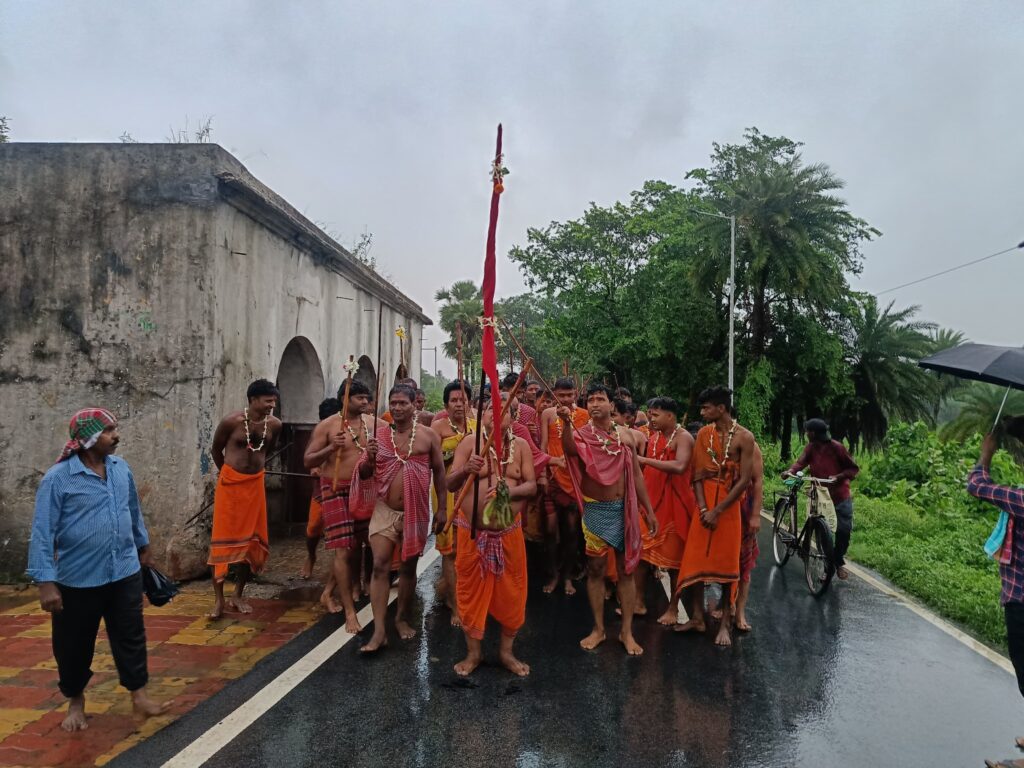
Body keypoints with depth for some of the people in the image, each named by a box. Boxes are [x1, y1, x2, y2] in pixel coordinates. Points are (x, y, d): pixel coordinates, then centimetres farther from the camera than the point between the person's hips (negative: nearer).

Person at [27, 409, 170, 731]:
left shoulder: (121, 468, 0)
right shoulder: (58, 477, -15)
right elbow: (42, 532, -14)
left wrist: (143, 546, 24)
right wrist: (45, 581, -17)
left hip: (124, 573, 3)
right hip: (78, 579, -3)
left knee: (131, 637, 8)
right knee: (74, 645, 13)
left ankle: (139, 697, 19)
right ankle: (75, 701, 35)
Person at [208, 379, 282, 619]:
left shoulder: (275, 424, -5)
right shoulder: (231, 421, -15)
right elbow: (216, 450, 2)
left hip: (255, 484, 4)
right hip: (230, 483, -4)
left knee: (252, 540, 7)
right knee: (223, 540, -2)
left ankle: (238, 596, 21)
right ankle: (219, 600, 6)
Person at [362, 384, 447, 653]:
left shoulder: (428, 435, -2)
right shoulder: (378, 434, 2)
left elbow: (439, 472, 3)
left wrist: (442, 508, 0)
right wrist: (368, 458, -16)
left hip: (416, 512, 0)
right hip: (384, 510, 1)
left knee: (408, 567, 12)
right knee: (380, 566, -6)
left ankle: (402, 618, 30)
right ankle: (379, 630, -2)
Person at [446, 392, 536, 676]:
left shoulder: (521, 445, 3)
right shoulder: (469, 443, -2)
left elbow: (532, 486, -2)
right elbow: (450, 485, -7)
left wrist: (508, 491, -21)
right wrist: (465, 470, -28)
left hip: (509, 532, 2)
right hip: (472, 531, -1)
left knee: (511, 591, 8)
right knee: (471, 590, 7)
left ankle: (506, 651, 27)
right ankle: (473, 652, 25)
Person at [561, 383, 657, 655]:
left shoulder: (626, 435, 5)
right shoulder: (581, 434, -6)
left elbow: (636, 474, 9)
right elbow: (570, 449, -31)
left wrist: (649, 510, 7)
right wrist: (566, 423, -51)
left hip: (624, 509, 2)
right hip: (595, 510, -2)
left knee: (626, 569, 7)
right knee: (595, 569, 7)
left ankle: (627, 631, 18)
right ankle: (598, 629, 21)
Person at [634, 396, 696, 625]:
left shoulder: (683, 437, -12)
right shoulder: (654, 436, 11)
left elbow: (679, 466, -30)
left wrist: (645, 460, -28)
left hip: (673, 504, -7)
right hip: (650, 501, 7)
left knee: (673, 556, 4)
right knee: (643, 551, 9)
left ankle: (673, 608, 17)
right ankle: (639, 601, 21)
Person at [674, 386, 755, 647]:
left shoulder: (743, 437, -9)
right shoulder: (703, 434, 4)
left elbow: (744, 481, -12)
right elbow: (698, 474, 2)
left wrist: (717, 511, -14)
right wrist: (703, 508, -10)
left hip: (729, 506, -4)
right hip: (704, 506, 4)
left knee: (727, 565, 3)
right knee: (696, 560, 5)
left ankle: (725, 624, 14)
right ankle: (697, 617, 17)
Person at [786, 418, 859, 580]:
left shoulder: (837, 447, -12)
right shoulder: (811, 447, -2)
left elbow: (853, 468, -7)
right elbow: (801, 461, -16)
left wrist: (838, 476, -23)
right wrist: (790, 471, -36)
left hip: (840, 495, -3)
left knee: (844, 530, -3)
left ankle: (839, 562, 19)